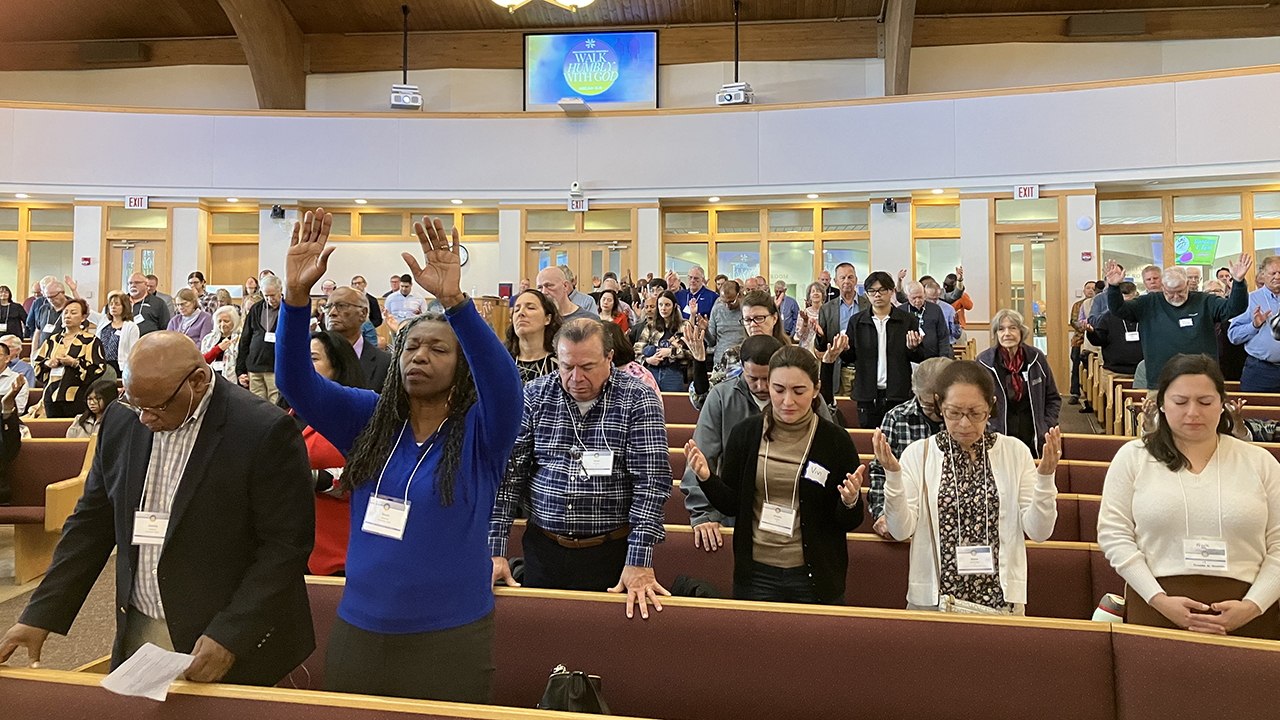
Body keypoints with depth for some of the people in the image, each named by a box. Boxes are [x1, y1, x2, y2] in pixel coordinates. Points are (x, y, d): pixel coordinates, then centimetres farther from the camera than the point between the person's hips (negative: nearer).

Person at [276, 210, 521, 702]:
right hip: (357, 634, 4)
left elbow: (504, 383, -29)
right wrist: (297, 294, -24)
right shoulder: (368, 420, 2)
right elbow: (296, 381, -8)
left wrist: (453, 300, -41)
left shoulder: (480, 431, -9)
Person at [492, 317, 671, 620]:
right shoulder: (534, 396, -1)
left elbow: (651, 481, -14)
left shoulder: (639, 399, -8)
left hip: (613, 552, -2)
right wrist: (495, 551, -9)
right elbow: (507, 473, -2)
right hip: (543, 548, 2)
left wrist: (638, 563, -20)